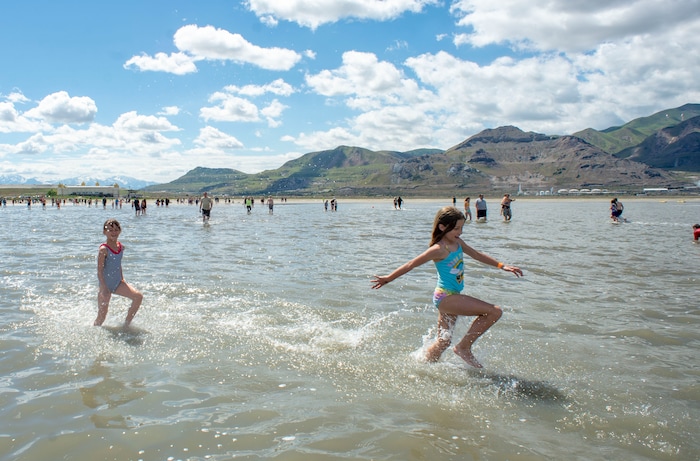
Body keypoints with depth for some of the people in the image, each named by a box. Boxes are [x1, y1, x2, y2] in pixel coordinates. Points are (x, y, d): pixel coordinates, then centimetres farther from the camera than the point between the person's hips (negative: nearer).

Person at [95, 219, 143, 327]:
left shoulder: (121, 247, 3)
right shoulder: (103, 249, -18)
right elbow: (99, 271, -19)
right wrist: (104, 289, -22)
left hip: (118, 283, 6)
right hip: (106, 285, -6)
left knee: (138, 296, -10)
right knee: (101, 316, 1)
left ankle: (127, 324, 2)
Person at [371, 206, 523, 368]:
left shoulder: (458, 243, 7)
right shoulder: (438, 250, -17)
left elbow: (477, 255, 20)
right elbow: (411, 264, -13)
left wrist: (502, 266, 20)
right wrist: (388, 278, -9)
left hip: (451, 297, 9)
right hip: (445, 297, -9)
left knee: (443, 341, 16)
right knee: (495, 312, -12)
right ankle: (464, 347, -3)